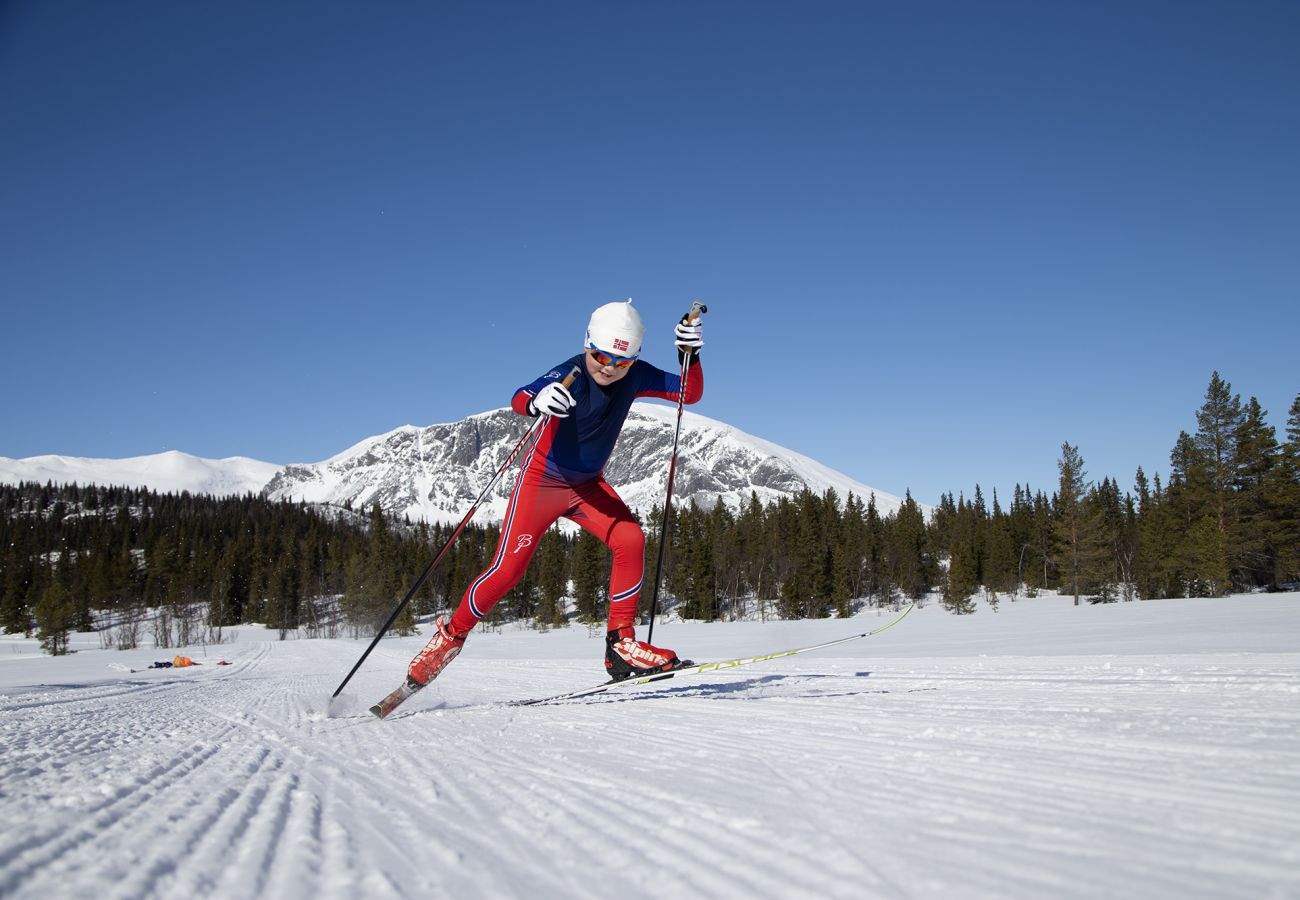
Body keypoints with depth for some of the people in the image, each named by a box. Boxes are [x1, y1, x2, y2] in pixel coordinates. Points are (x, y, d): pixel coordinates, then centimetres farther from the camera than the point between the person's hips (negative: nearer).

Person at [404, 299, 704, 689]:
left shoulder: (634, 377, -10)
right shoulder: (570, 375, -25)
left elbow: (690, 394, -9)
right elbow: (519, 399, -40)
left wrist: (689, 355, -27)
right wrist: (537, 402, -64)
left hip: (589, 486, 4)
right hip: (542, 480, -4)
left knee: (630, 539, -20)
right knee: (507, 569, -10)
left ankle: (621, 643, -14)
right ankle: (451, 635, 14)